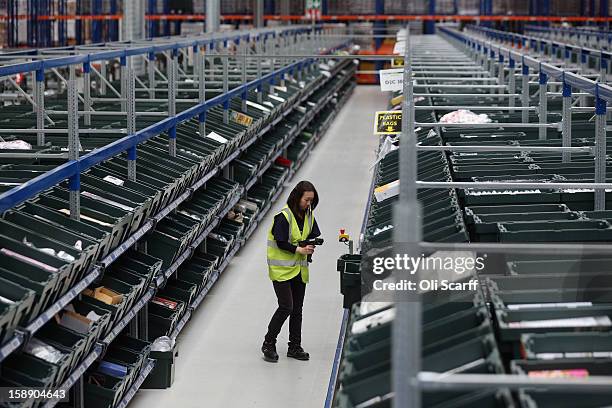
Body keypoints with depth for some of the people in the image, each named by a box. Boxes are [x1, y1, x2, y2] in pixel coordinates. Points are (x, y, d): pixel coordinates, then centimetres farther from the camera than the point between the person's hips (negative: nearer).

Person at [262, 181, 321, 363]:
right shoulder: (284, 216, -16)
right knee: (286, 307, -13)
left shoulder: (309, 216, 5)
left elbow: (314, 235, 13)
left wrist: (311, 246, -8)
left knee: (297, 309, 10)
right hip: (281, 269, -7)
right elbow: (281, 243, -18)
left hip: (299, 269, 7)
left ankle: (294, 347, 19)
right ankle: (268, 344, 1)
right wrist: (299, 249, -26)